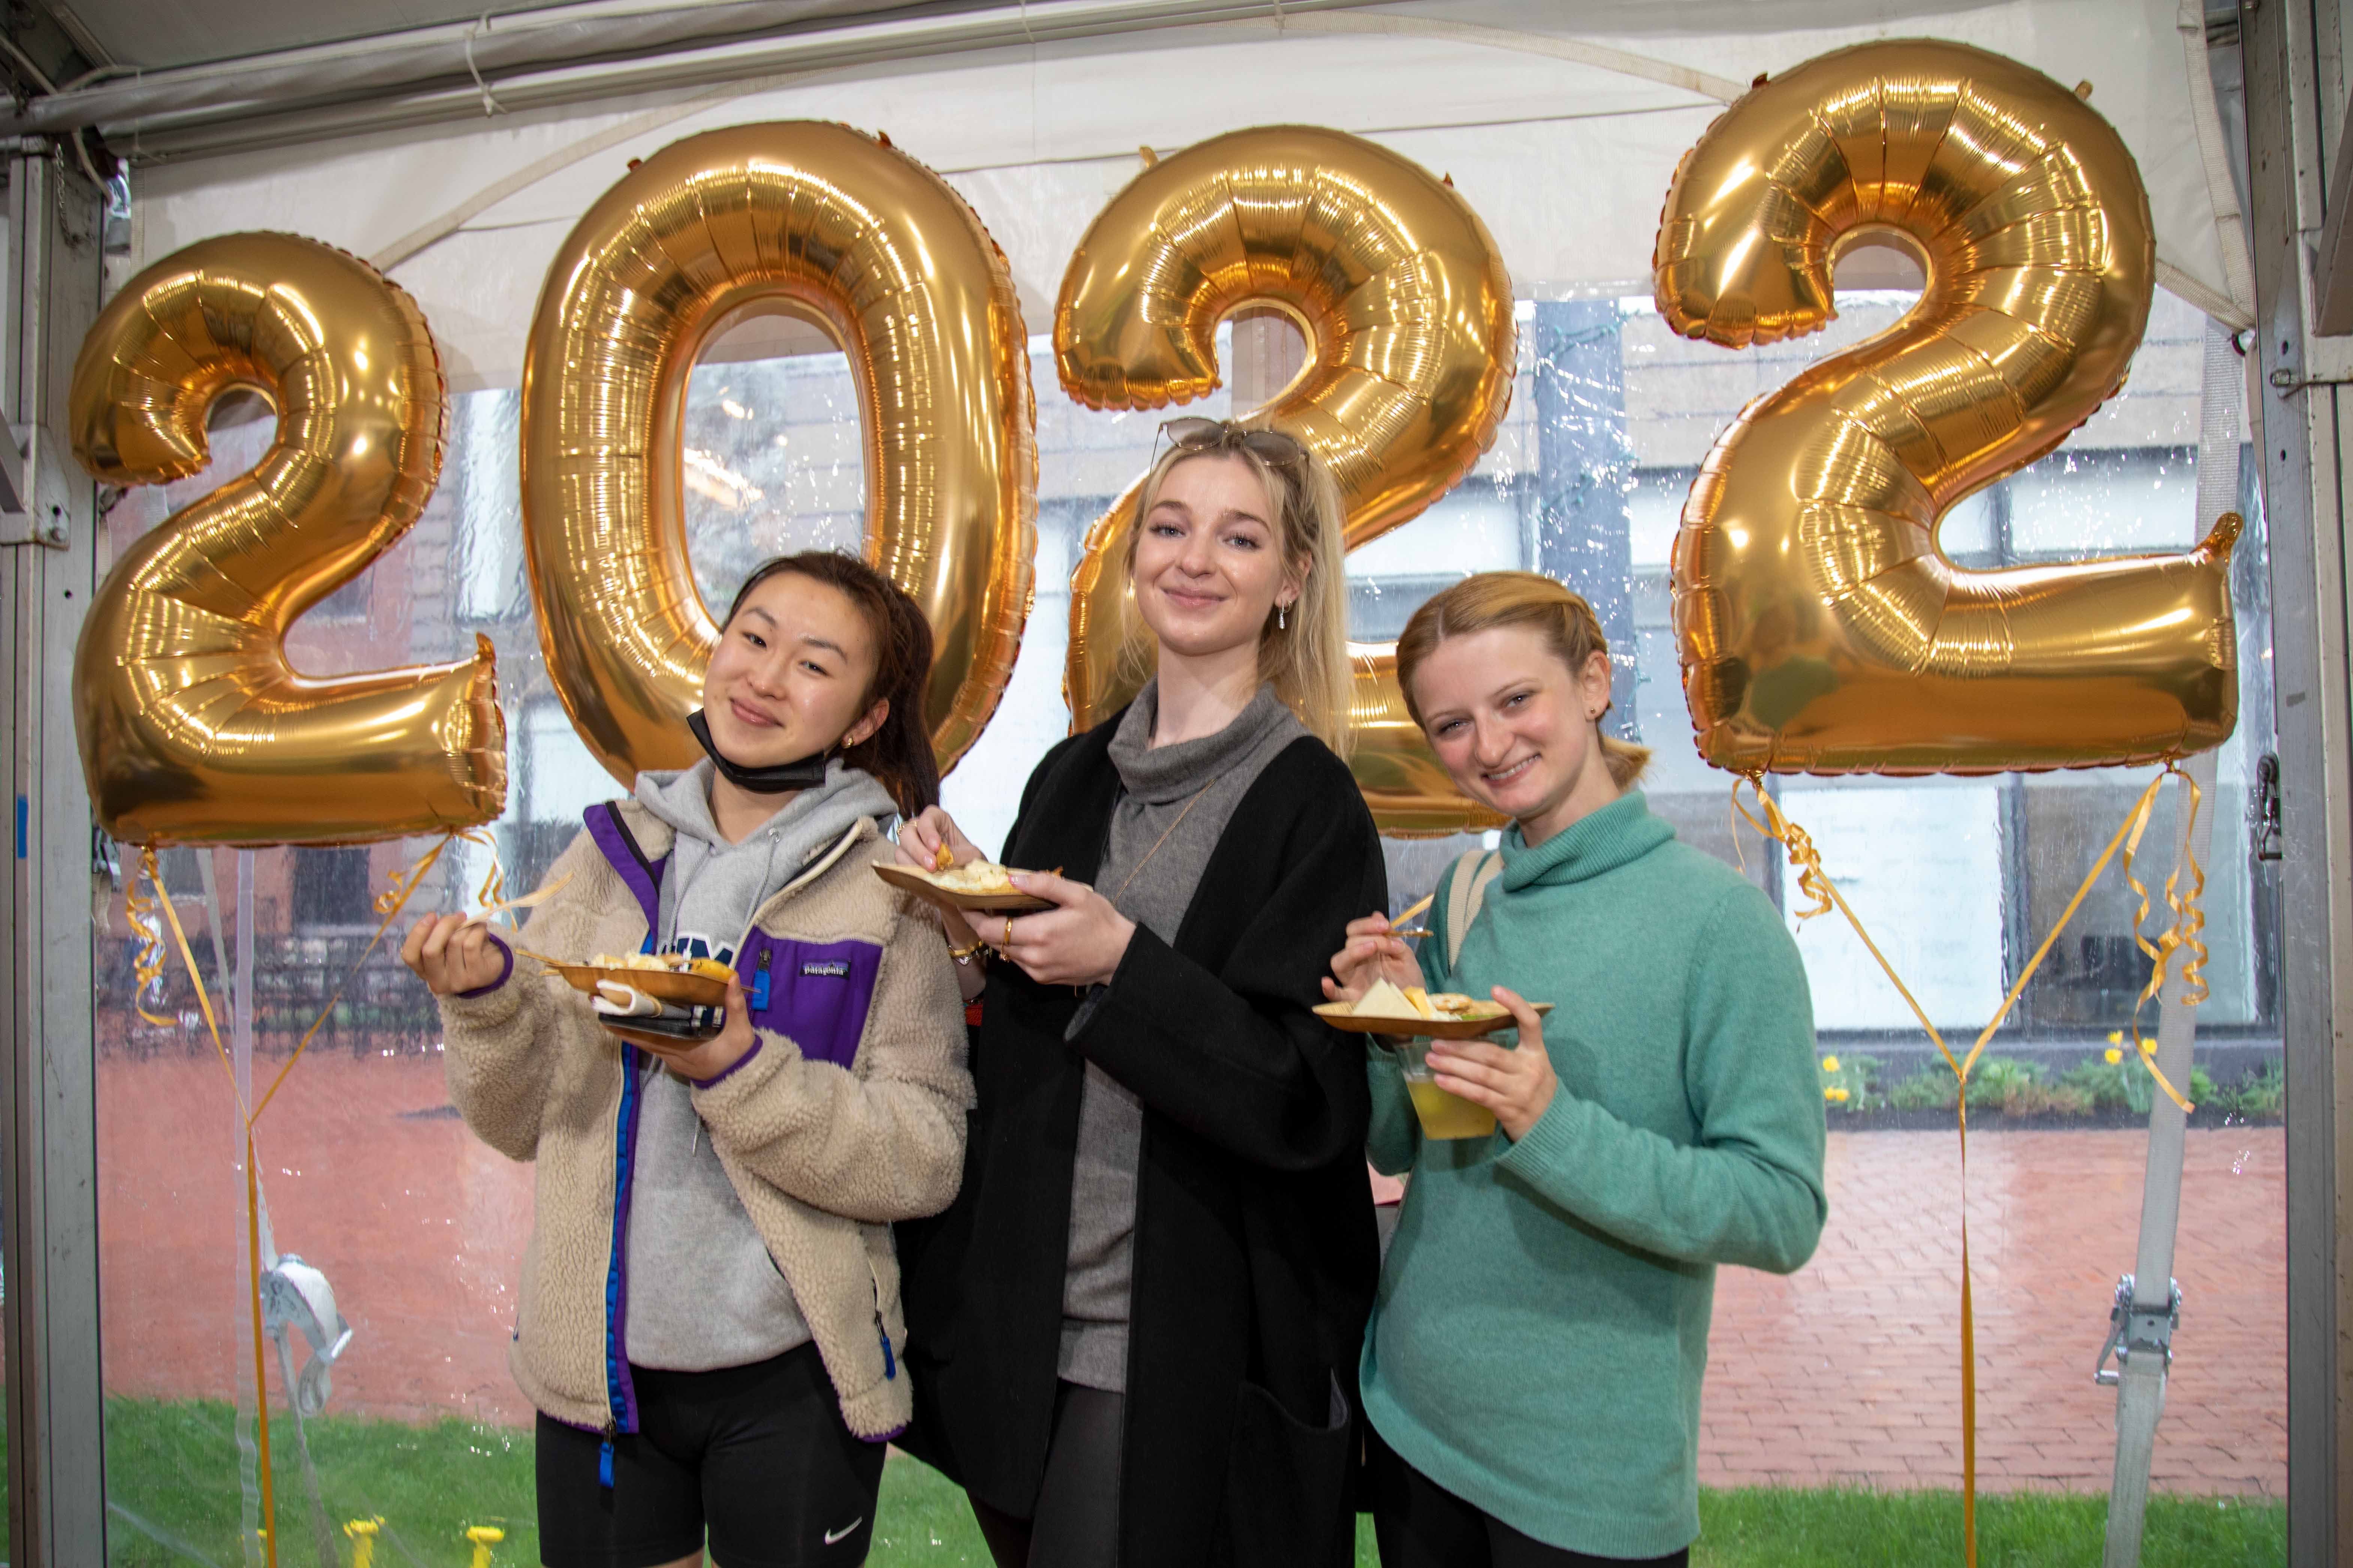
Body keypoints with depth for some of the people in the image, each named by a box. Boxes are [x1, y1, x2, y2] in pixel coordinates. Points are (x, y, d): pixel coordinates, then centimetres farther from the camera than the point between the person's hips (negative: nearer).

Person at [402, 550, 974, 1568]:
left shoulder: (892, 892, -8)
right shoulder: (612, 854, 2)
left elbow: (926, 1162, -13)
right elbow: (523, 1122, 5)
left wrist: (740, 1070, -24)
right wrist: (489, 999, -13)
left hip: (792, 1379, -3)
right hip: (597, 1365, 3)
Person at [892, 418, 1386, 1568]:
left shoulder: (1311, 805, -12)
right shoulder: (1074, 777, 6)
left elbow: (1315, 1104, -16)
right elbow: (1018, 1053, 11)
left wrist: (1122, 966, -24)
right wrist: (974, 924, -7)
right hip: (1026, 1320, 6)